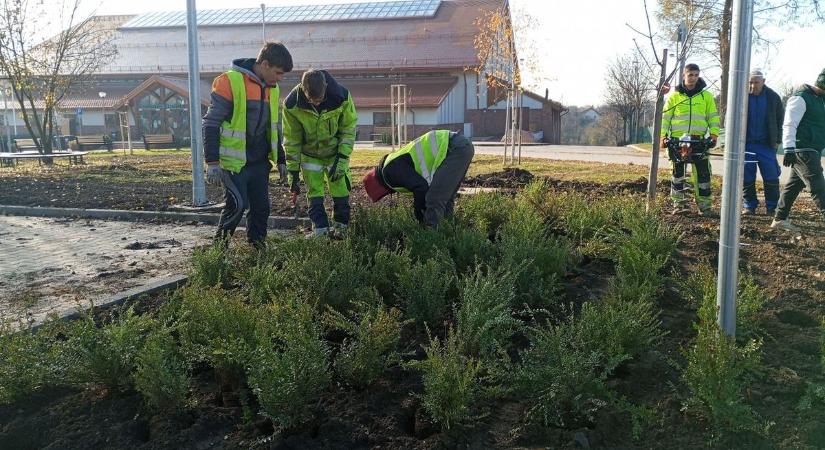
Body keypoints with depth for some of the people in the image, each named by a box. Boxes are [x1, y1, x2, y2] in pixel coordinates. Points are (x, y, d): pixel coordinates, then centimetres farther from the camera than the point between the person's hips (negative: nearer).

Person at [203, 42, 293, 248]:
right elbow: (211, 124, -12)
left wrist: (280, 160, 19)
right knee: (237, 204, -11)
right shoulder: (229, 82, -12)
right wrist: (212, 162, -15)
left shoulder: (272, 88, 11)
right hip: (234, 161, -7)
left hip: (260, 162, 7)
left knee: (261, 207, 6)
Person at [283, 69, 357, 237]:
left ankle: (341, 228, 13)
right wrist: (293, 172, -10)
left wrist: (342, 160, -16)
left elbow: (349, 130, -12)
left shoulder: (342, 97, -28)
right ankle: (320, 231, 8)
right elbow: (291, 139, -13)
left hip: (335, 152, 0)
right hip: (310, 155, 0)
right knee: (314, 194, -1)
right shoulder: (291, 104, -26)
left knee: (341, 191, -2)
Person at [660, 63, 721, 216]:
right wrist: (663, 135, -3)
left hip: (699, 140, 0)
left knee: (703, 172, -2)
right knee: (677, 171, 4)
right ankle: (679, 203, 12)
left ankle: (704, 205, 4)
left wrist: (714, 134, -4)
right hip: (677, 139, 0)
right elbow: (665, 117, 7)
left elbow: (713, 116, 8)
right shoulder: (674, 96, 7)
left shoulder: (706, 96, 9)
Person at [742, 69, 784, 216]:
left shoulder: (773, 97, 2)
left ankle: (772, 208, 9)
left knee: (771, 177, -1)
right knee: (747, 177, 3)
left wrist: (777, 140, 6)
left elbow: (780, 120, 11)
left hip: (766, 144, 0)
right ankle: (750, 206, 15)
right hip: (746, 144, 0)